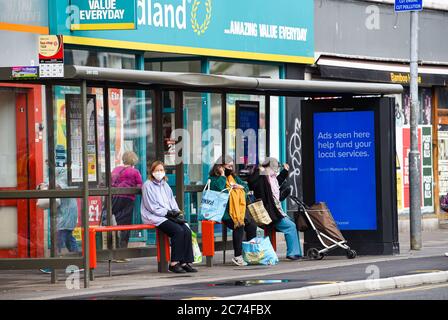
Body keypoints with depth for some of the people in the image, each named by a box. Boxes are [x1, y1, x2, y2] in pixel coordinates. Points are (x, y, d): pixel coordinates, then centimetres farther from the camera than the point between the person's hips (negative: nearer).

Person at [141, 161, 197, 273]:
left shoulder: (165, 185, 22)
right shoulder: (148, 185, -1)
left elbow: (172, 201, 22)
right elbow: (151, 206, -8)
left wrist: (176, 212, 1)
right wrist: (167, 212, -13)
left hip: (169, 215, 7)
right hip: (154, 217, -7)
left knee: (187, 231, -18)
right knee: (178, 230, -29)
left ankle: (186, 262, -17)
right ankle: (174, 263, -24)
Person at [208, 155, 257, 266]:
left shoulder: (234, 177, 25)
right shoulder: (214, 179, 4)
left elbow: (246, 188, 26)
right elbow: (219, 188, -17)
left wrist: (239, 186, 5)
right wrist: (222, 175, -7)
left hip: (239, 210, 7)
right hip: (225, 212, -7)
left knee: (252, 226, -16)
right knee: (239, 225, -30)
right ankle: (238, 256, -28)